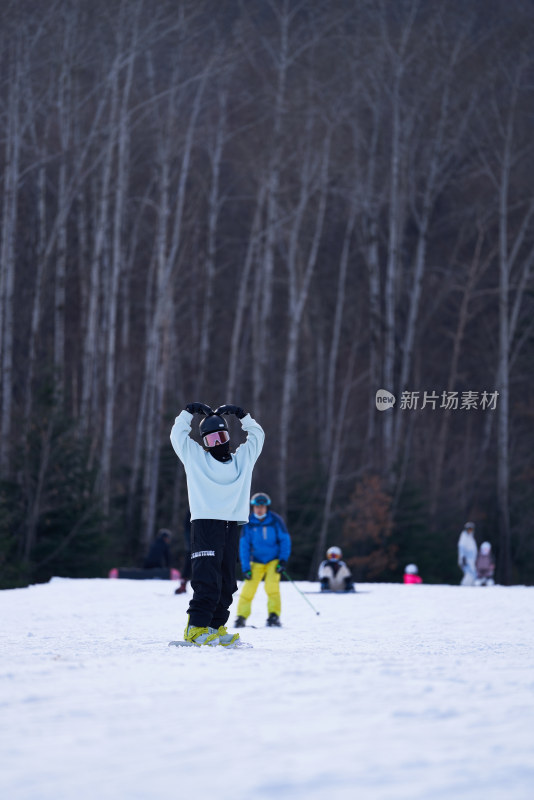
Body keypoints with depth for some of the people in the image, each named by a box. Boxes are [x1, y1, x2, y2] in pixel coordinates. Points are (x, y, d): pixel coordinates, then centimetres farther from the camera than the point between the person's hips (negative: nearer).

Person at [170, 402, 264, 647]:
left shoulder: (243, 458, 18)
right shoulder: (195, 457, 9)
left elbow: (257, 436, 28)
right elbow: (178, 434, 15)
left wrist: (241, 415, 20)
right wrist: (189, 412, 15)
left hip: (232, 526, 5)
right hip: (205, 524, -4)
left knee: (227, 581, 2)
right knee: (207, 579, -13)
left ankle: (216, 627, 6)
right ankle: (196, 628, -14)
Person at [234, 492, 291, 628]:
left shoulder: (276, 521, -10)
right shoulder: (249, 523, -7)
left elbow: (285, 540, -3)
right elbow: (244, 546, -2)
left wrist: (283, 560, -11)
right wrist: (246, 568, -6)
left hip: (274, 560, -2)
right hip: (256, 561, 2)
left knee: (271, 585, -22)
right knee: (248, 589, -8)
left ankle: (274, 616, -14)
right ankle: (242, 616, 4)